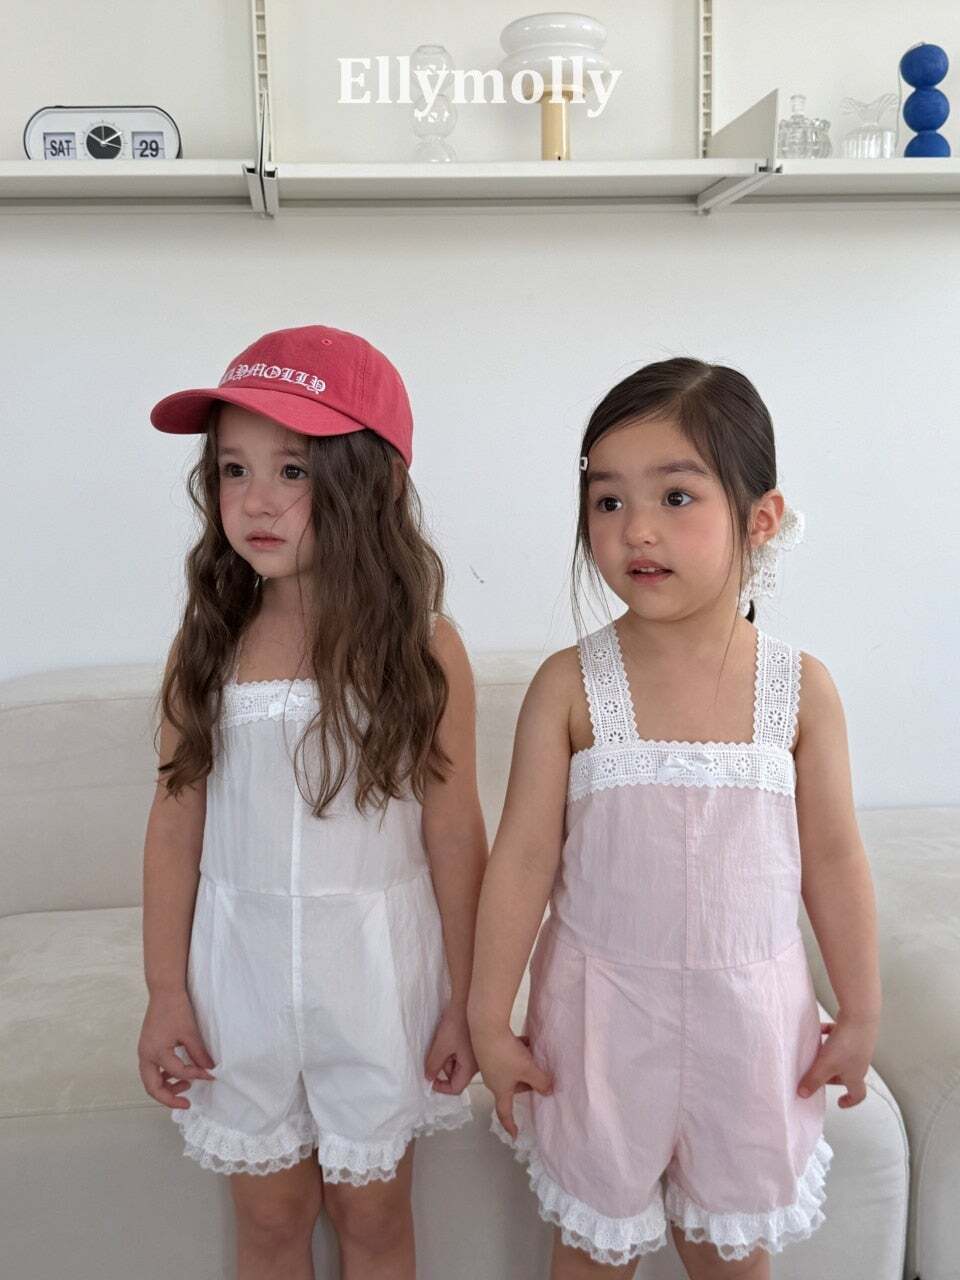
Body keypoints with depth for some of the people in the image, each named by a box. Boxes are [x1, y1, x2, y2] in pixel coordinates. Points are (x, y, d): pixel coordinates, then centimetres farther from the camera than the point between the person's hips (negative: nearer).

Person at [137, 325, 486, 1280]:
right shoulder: (206, 646, -6)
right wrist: (166, 996, 1)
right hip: (239, 964, 2)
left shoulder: (422, 651, -12)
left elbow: (455, 838, -7)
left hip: (376, 967, -1)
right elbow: (176, 826, -1)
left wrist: (463, 1004, -2)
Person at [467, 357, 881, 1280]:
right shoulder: (570, 685, -13)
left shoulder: (801, 686, -9)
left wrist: (859, 1015, 6)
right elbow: (523, 860, -9)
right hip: (602, 1005, -1)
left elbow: (832, 858, -1)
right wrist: (489, 1019, -5)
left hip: (749, 1008, 1)